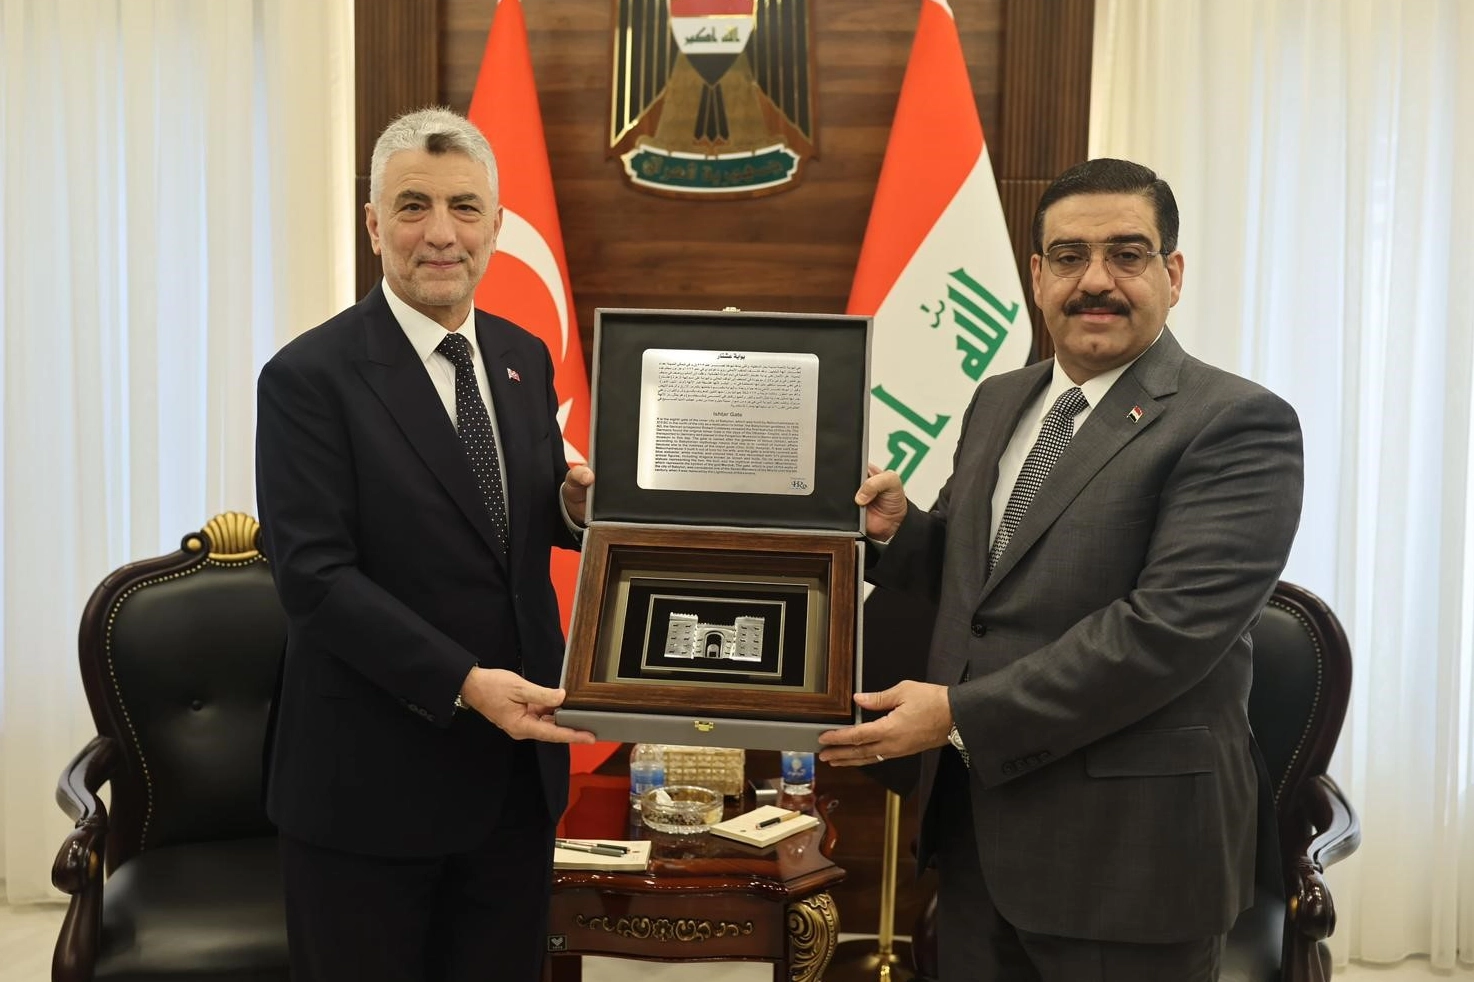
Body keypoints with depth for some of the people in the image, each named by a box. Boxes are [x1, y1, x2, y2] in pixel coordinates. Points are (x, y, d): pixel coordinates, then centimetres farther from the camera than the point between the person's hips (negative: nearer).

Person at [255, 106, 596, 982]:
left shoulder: (525, 359, 7)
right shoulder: (309, 377, -12)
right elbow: (314, 575, -17)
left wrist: (578, 505, -7)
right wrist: (463, 683, -26)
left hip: (518, 770, 6)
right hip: (372, 780, -5)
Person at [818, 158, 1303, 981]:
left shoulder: (1239, 424, -12)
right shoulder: (999, 403, 11)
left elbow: (1169, 625, -22)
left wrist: (961, 713, -22)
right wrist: (898, 526, -2)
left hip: (1125, 842, -6)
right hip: (975, 817, 6)